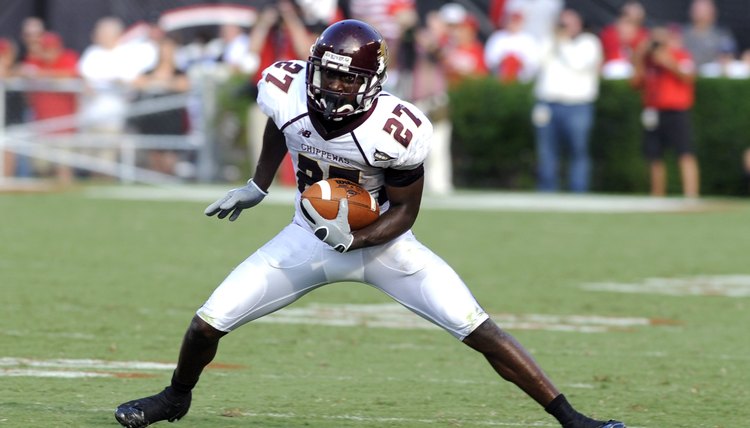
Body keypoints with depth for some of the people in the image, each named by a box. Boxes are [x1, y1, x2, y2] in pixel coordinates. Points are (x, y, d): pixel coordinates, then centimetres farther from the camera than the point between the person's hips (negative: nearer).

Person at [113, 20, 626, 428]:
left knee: (476, 327, -17)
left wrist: (354, 240, -32)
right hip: (309, 238, 3)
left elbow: (405, 210, -17)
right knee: (209, 322, -1)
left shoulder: (393, 130, -30)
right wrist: (257, 187, 13)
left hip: (381, 241, -3)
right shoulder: (288, 91, -20)